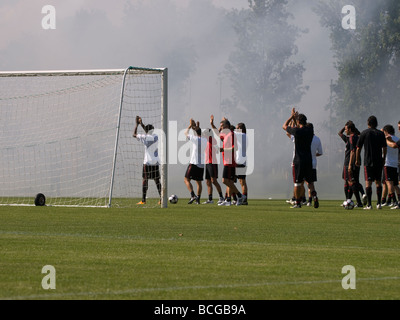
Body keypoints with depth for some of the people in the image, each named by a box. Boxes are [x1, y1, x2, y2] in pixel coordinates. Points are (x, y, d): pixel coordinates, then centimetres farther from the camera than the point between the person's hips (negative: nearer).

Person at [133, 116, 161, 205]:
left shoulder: (145, 137, -9)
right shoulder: (156, 137, 7)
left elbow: (134, 135, 5)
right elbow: (149, 132, 28)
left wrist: (137, 124, 14)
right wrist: (141, 124, 32)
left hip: (147, 162, -5)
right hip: (156, 162, 5)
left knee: (145, 180, -2)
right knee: (157, 180, 8)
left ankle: (143, 200, -4)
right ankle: (161, 198, 4)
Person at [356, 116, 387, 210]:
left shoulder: (364, 133, -2)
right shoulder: (381, 134, 5)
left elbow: (358, 148, 0)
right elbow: (385, 148, 7)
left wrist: (357, 160, 10)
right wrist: (383, 159, 20)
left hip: (368, 161, -3)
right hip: (379, 161, 3)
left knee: (368, 182, -3)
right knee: (378, 182, 12)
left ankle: (369, 204, -8)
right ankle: (379, 203, 10)